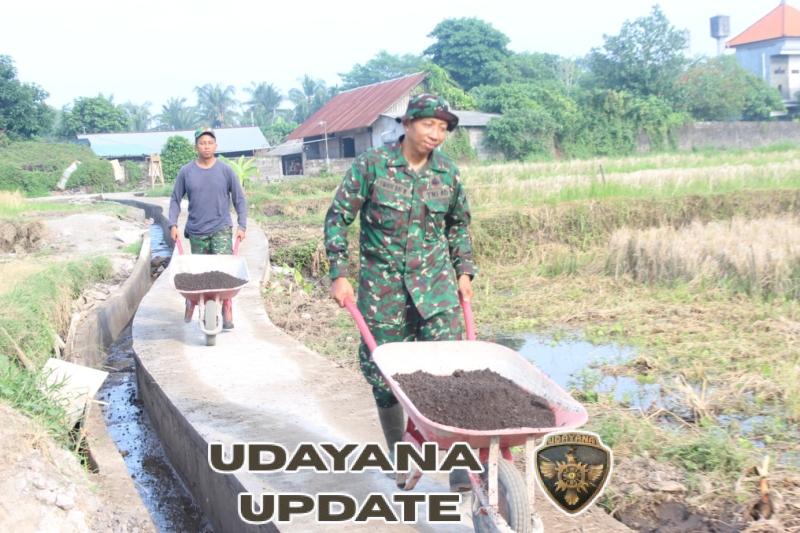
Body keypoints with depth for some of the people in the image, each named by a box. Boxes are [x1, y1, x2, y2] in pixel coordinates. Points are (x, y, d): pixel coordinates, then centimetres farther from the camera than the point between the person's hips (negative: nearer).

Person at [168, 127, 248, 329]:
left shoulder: (226, 171, 0)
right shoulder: (186, 172, 2)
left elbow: (239, 199, 4)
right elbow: (175, 200, 8)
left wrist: (242, 226, -3)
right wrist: (173, 224, -2)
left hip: (221, 229, -2)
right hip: (196, 231, 2)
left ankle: (227, 313, -8)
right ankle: (191, 300, 31)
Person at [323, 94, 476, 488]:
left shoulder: (447, 171, 2)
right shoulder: (372, 165, -8)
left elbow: (458, 223, 18)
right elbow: (337, 216, -4)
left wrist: (464, 270, 10)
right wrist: (339, 275, -8)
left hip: (435, 277, 2)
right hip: (382, 279, -1)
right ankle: (398, 454, 24)